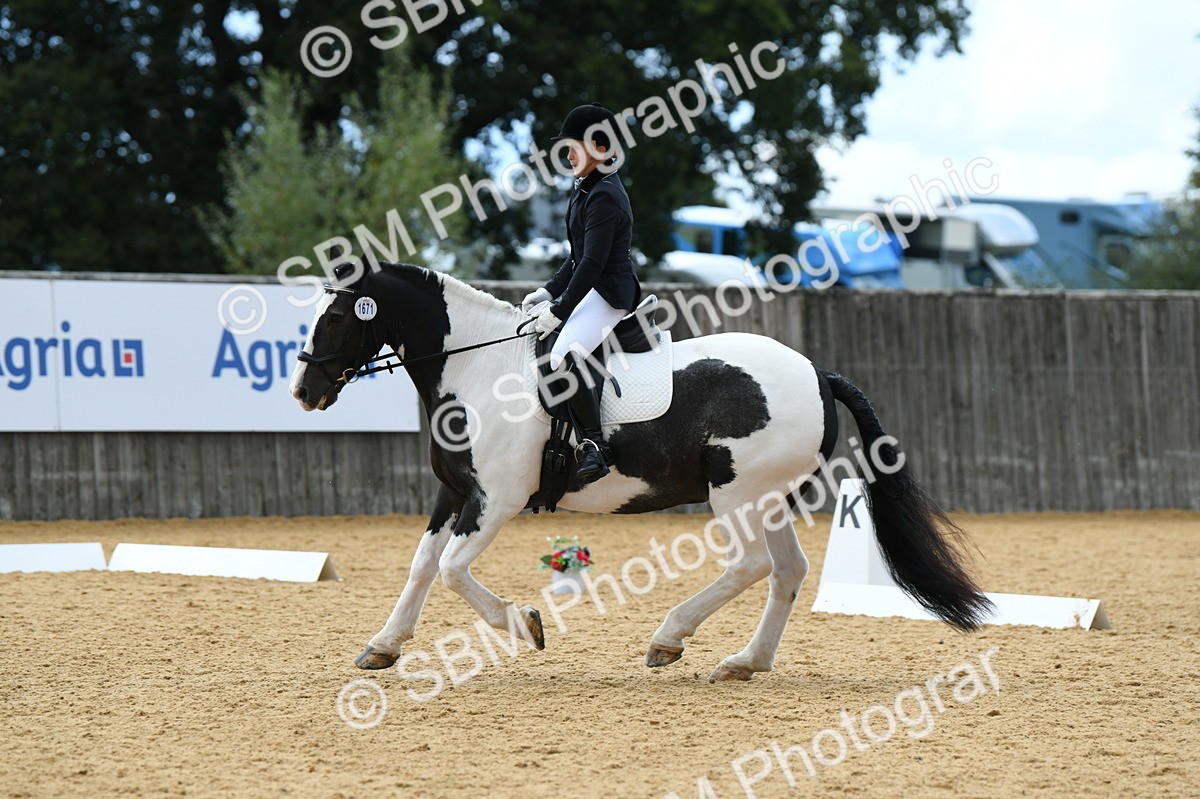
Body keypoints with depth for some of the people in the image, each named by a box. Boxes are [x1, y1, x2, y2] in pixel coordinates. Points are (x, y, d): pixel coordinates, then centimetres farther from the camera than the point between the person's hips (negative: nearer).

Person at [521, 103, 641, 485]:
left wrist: (559, 310, -21)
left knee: (562, 361, -27)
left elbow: (592, 262, -22)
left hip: (611, 292, -11)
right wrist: (549, 292, 12)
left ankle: (595, 447, -20)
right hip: (593, 287, 11)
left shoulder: (604, 196, -18)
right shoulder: (587, 189, 15)